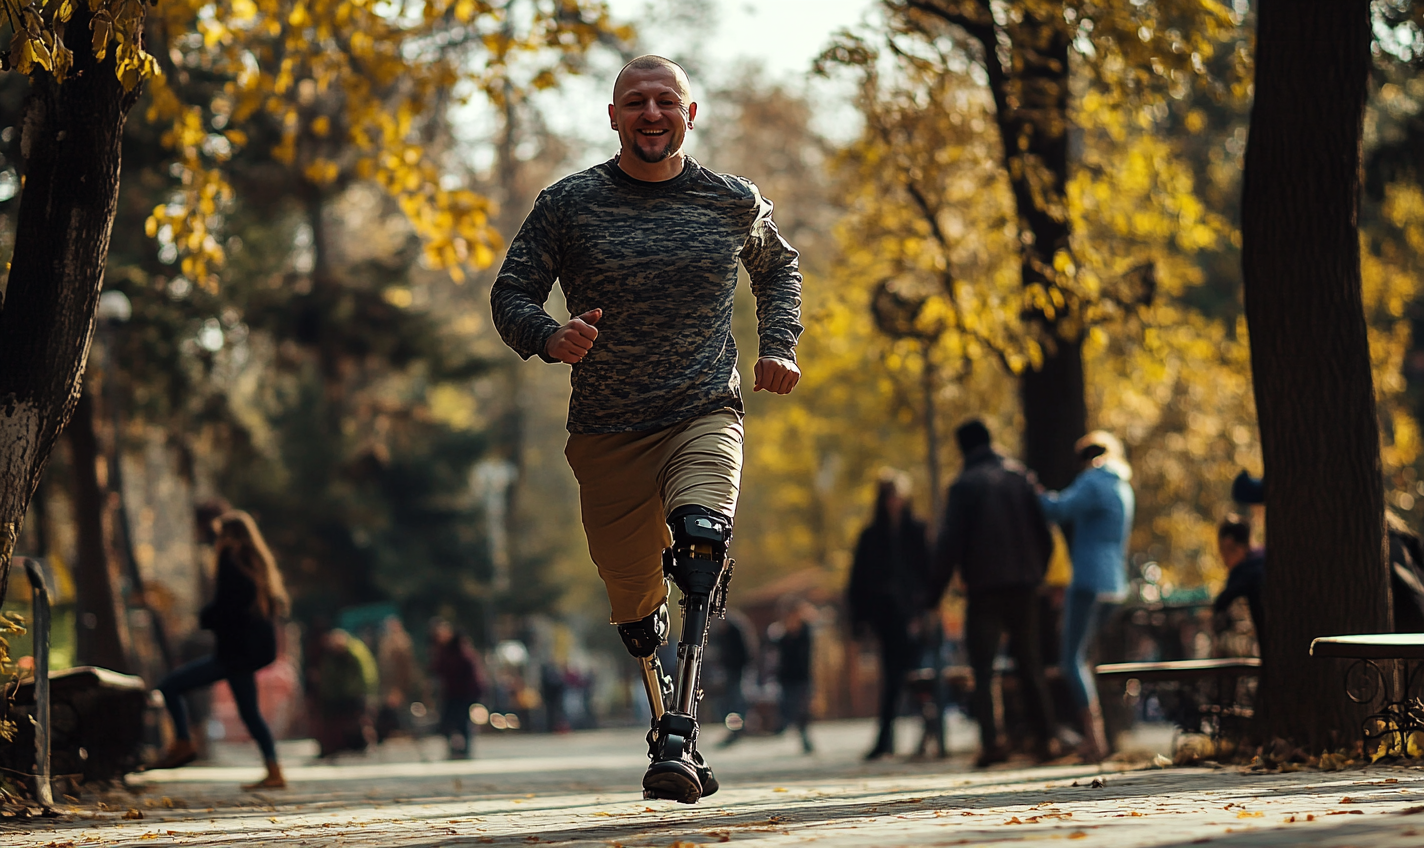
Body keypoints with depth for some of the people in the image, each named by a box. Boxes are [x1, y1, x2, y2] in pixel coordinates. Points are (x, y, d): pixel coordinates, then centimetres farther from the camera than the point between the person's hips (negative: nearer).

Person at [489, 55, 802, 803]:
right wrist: (550, 338, -21)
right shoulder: (568, 205, -1)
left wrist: (779, 344, 9)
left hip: (705, 415, -1)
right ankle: (668, 725, 35)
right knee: (636, 608, 7)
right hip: (607, 433, 1)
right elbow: (510, 294, 1)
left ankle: (676, 742, -35)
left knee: (702, 537, -29)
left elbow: (777, 267, 25)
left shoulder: (734, 203, 4)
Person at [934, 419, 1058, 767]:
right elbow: (1044, 532, 9)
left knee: (983, 667, -2)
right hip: (1023, 585, 4)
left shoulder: (964, 485, -5)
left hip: (984, 586, -4)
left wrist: (936, 590, -3)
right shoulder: (1019, 475, 7)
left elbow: (950, 543, -8)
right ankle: (1044, 737, 8)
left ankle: (992, 741, -14)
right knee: (1030, 663, 12)